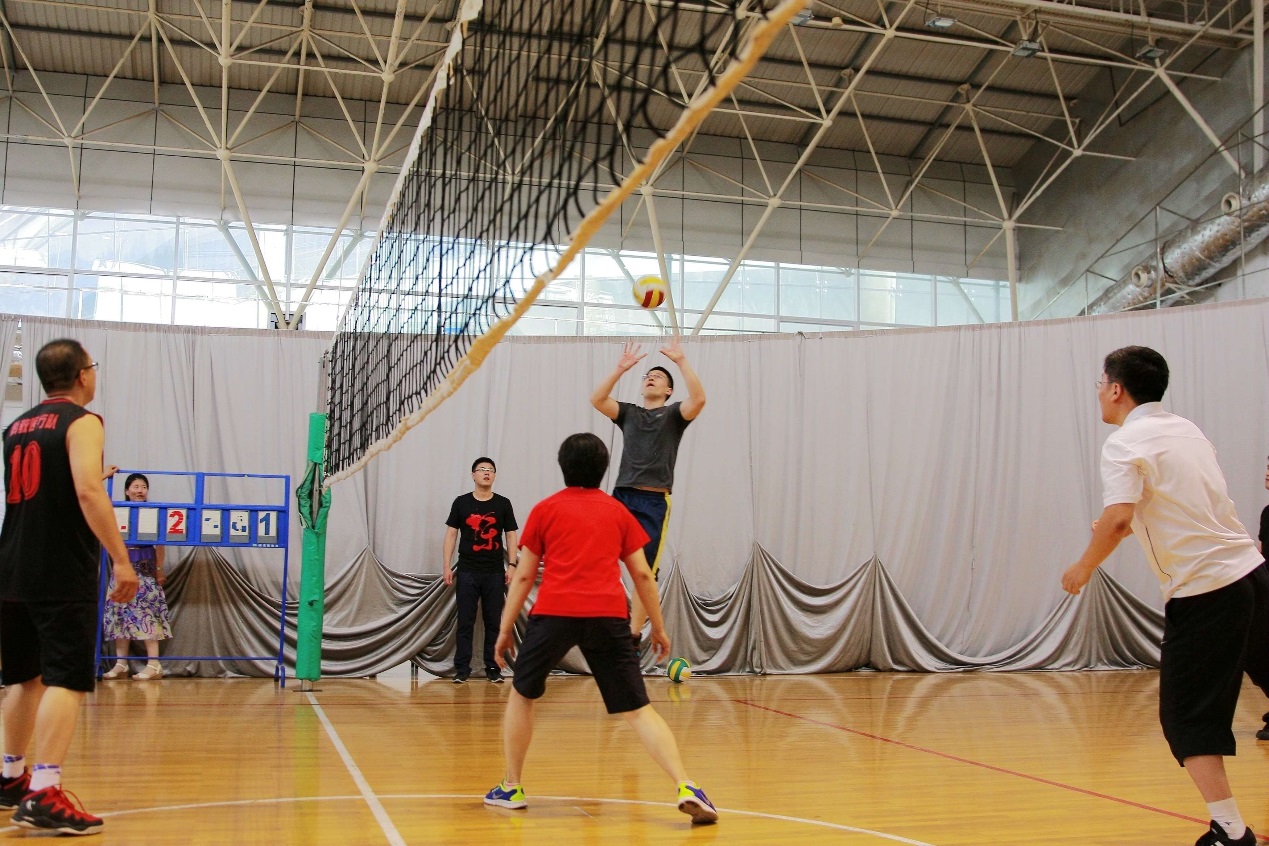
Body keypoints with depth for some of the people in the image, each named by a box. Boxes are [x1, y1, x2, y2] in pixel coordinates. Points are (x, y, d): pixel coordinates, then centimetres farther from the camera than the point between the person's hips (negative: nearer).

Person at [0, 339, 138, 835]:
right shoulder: (81, 422, -8)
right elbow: (89, 492, -21)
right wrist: (121, 560, -22)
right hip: (63, 576, -8)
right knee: (66, 680, -9)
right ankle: (43, 796, -17)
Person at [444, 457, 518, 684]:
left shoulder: (503, 504, 4)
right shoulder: (461, 503, 3)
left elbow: (511, 535, 6)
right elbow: (451, 534, 5)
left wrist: (511, 565, -2)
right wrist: (446, 565, -1)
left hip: (495, 572, 1)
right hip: (467, 571, 0)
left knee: (493, 622, 5)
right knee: (465, 622, 2)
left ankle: (493, 669, 12)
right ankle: (462, 669, 7)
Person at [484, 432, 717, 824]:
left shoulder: (545, 510, 14)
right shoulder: (617, 511, 17)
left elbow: (523, 576, 12)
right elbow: (642, 575, 15)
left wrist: (505, 629, 18)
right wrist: (658, 627, 24)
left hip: (554, 612, -1)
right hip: (608, 615, 1)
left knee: (522, 694, 22)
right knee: (639, 710, 2)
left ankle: (511, 788, 25)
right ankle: (686, 788, -12)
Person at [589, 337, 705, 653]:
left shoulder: (674, 414, 9)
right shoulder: (629, 413, 17)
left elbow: (699, 399, -12)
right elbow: (596, 400, 1)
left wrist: (681, 361, -14)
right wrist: (621, 368, -5)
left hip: (654, 502, -3)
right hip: (621, 495, 3)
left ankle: (634, 633, 3)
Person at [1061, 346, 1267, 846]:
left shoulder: (1125, 443, -8)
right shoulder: (1187, 430, 14)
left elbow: (1118, 520, -21)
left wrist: (1084, 568, -6)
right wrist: (1122, 529, 22)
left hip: (1203, 593, -7)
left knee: (1188, 720, 1)